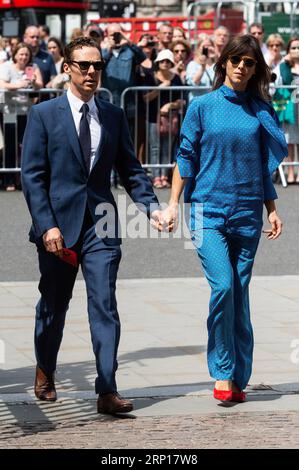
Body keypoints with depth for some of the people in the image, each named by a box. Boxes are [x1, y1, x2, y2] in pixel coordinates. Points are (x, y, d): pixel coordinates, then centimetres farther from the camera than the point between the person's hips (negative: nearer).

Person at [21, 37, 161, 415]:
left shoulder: (113, 116, 9)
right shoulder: (44, 114, -1)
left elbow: (129, 169, 11)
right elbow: (32, 175, -5)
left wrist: (151, 206, -6)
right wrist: (46, 225, -13)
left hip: (101, 226, 2)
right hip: (58, 223, -1)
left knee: (104, 306, -8)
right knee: (54, 305, 13)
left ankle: (107, 391, -11)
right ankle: (45, 373, 37)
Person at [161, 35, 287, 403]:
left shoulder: (261, 111, 9)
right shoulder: (202, 106, 3)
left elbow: (266, 164, 14)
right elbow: (186, 157, 5)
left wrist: (272, 209, 10)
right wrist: (172, 204, -1)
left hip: (247, 213, 2)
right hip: (208, 209, -2)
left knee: (240, 294, 3)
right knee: (223, 286, -17)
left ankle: (238, 377, 11)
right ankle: (222, 373, -8)